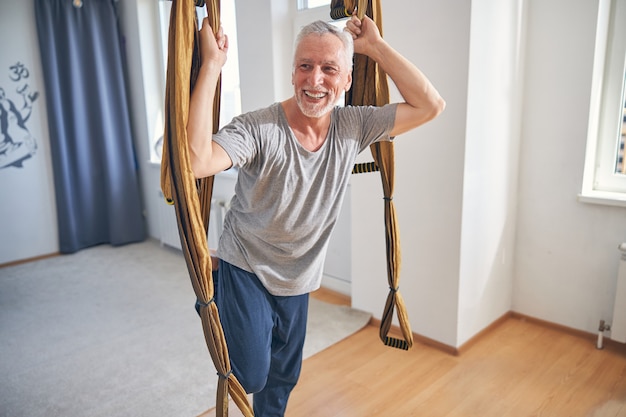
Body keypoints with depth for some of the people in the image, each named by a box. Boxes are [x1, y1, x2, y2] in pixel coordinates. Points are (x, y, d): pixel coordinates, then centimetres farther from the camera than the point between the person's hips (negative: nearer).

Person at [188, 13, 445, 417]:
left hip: (297, 281, 5)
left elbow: (430, 105, -13)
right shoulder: (259, 129, -26)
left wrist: (376, 46, -15)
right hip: (246, 271, -4)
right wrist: (212, 63, -40)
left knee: (284, 376, 20)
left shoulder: (353, 126, -10)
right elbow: (195, 160, -43)